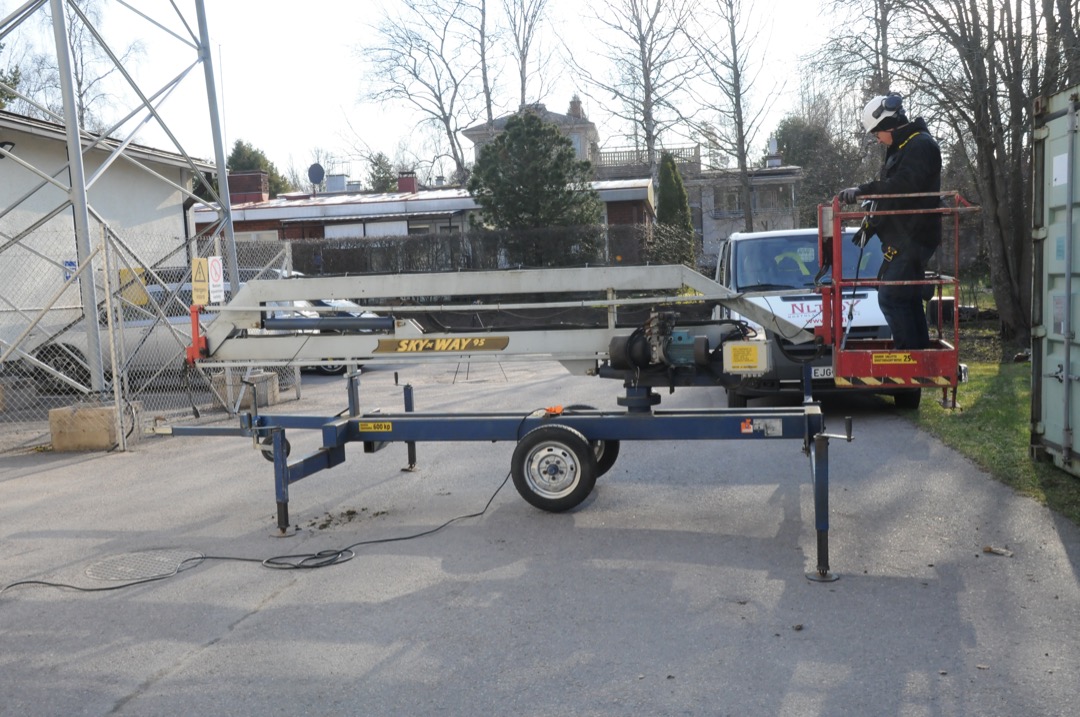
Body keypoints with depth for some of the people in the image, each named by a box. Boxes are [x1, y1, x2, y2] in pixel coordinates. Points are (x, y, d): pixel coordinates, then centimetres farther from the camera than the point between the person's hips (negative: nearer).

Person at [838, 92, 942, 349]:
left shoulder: (921, 145, -13)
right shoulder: (901, 149, 20)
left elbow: (903, 185, -27)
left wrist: (862, 190, -30)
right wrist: (871, 224, 23)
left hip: (912, 238, -11)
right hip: (903, 238, 11)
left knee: (891, 297, -14)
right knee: (909, 299, 14)